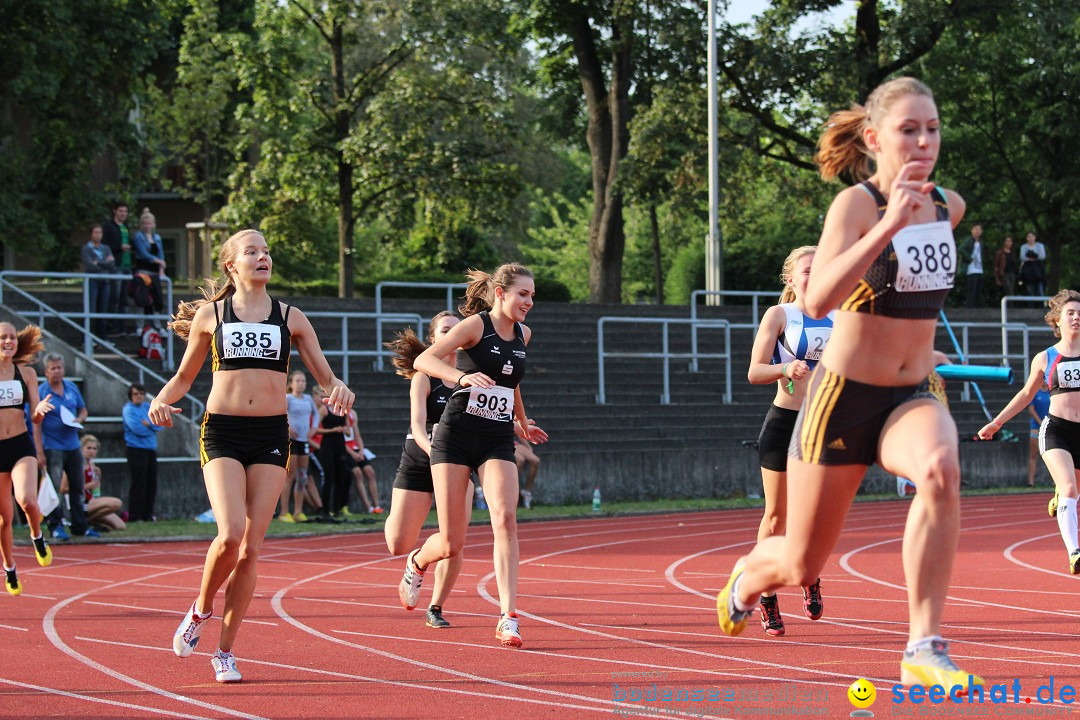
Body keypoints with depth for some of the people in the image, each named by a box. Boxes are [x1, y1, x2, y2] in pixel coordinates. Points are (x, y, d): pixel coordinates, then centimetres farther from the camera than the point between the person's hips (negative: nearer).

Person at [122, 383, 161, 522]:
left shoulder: (148, 407, 14)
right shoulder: (128, 409, -5)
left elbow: (160, 425, 5)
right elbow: (137, 429, -16)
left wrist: (148, 424, -13)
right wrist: (153, 427, -1)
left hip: (151, 449, 7)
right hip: (137, 450, -7)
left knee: (151, 483, 7)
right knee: (138, 483, -8)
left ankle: (148, 514, 15)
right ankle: (134, 515, -4)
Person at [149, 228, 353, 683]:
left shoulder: (290, 318, 10)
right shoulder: (210, 315, 8)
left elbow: (325, 377, 11)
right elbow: (184, 377, 16)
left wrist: (339, 390, -12)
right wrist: (161, 400, -5)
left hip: (271, 438, 2)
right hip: (222, 433, -2)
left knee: (252, 546, -3)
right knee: (231, 534, -20)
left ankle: (225, 651, 7)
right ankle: (202, 609, 9)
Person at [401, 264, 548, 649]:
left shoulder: (523, 335, 11)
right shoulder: (475, 325, -8)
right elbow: (423, 360, -21)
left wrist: (522, 423, 40)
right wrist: (462, 377, -38)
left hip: (498, 442, 4)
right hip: (457, 436, -4)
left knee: (505, 519, -21)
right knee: (451, 544, -1)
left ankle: (508, 620, -22)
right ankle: (417, 563, 36)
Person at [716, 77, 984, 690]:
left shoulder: (949, 205, 3)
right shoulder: (856, 204, -15)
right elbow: (818, 300, -32)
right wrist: (888, 226, -39)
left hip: (912, 397, 4)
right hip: (845, 395, -3)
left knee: (941, 468, -34)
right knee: (802, 566, 8)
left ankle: (925, 652, -31)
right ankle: (748, 579, 48)